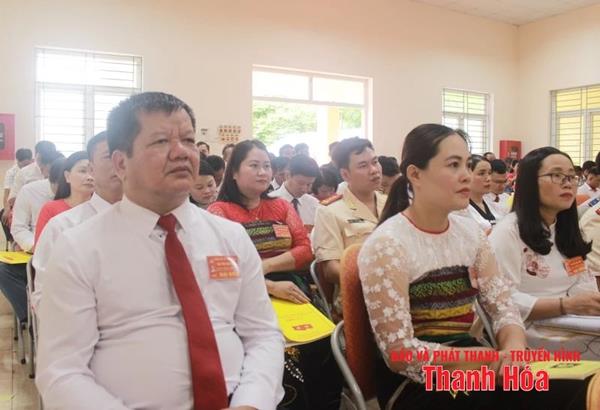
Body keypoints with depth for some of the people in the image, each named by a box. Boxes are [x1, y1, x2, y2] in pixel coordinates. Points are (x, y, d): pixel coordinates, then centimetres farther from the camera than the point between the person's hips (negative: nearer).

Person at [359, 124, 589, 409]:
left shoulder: (471, 232, 4)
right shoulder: (386, 246, -18)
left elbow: (503, 308, 5)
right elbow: (400, 353, -20)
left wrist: (515, 347, -18)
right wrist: (502, 360, -18)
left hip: (473, 373, 6)